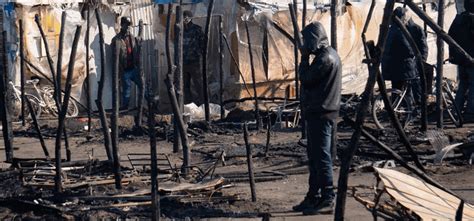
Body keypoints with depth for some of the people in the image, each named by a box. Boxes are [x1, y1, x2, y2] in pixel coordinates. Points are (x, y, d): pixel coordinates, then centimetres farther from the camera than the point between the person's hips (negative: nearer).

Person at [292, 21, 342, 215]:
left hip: (320, 113, -11)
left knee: (321, 156, -8)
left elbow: (305, 79, -15)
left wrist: (304, 57, -7)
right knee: (314, 156, 14)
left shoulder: (325, 58, -17)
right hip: (318, 112, 11)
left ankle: (327, 201, -6)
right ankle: (314, 197, 21)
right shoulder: (327, 55, 15)